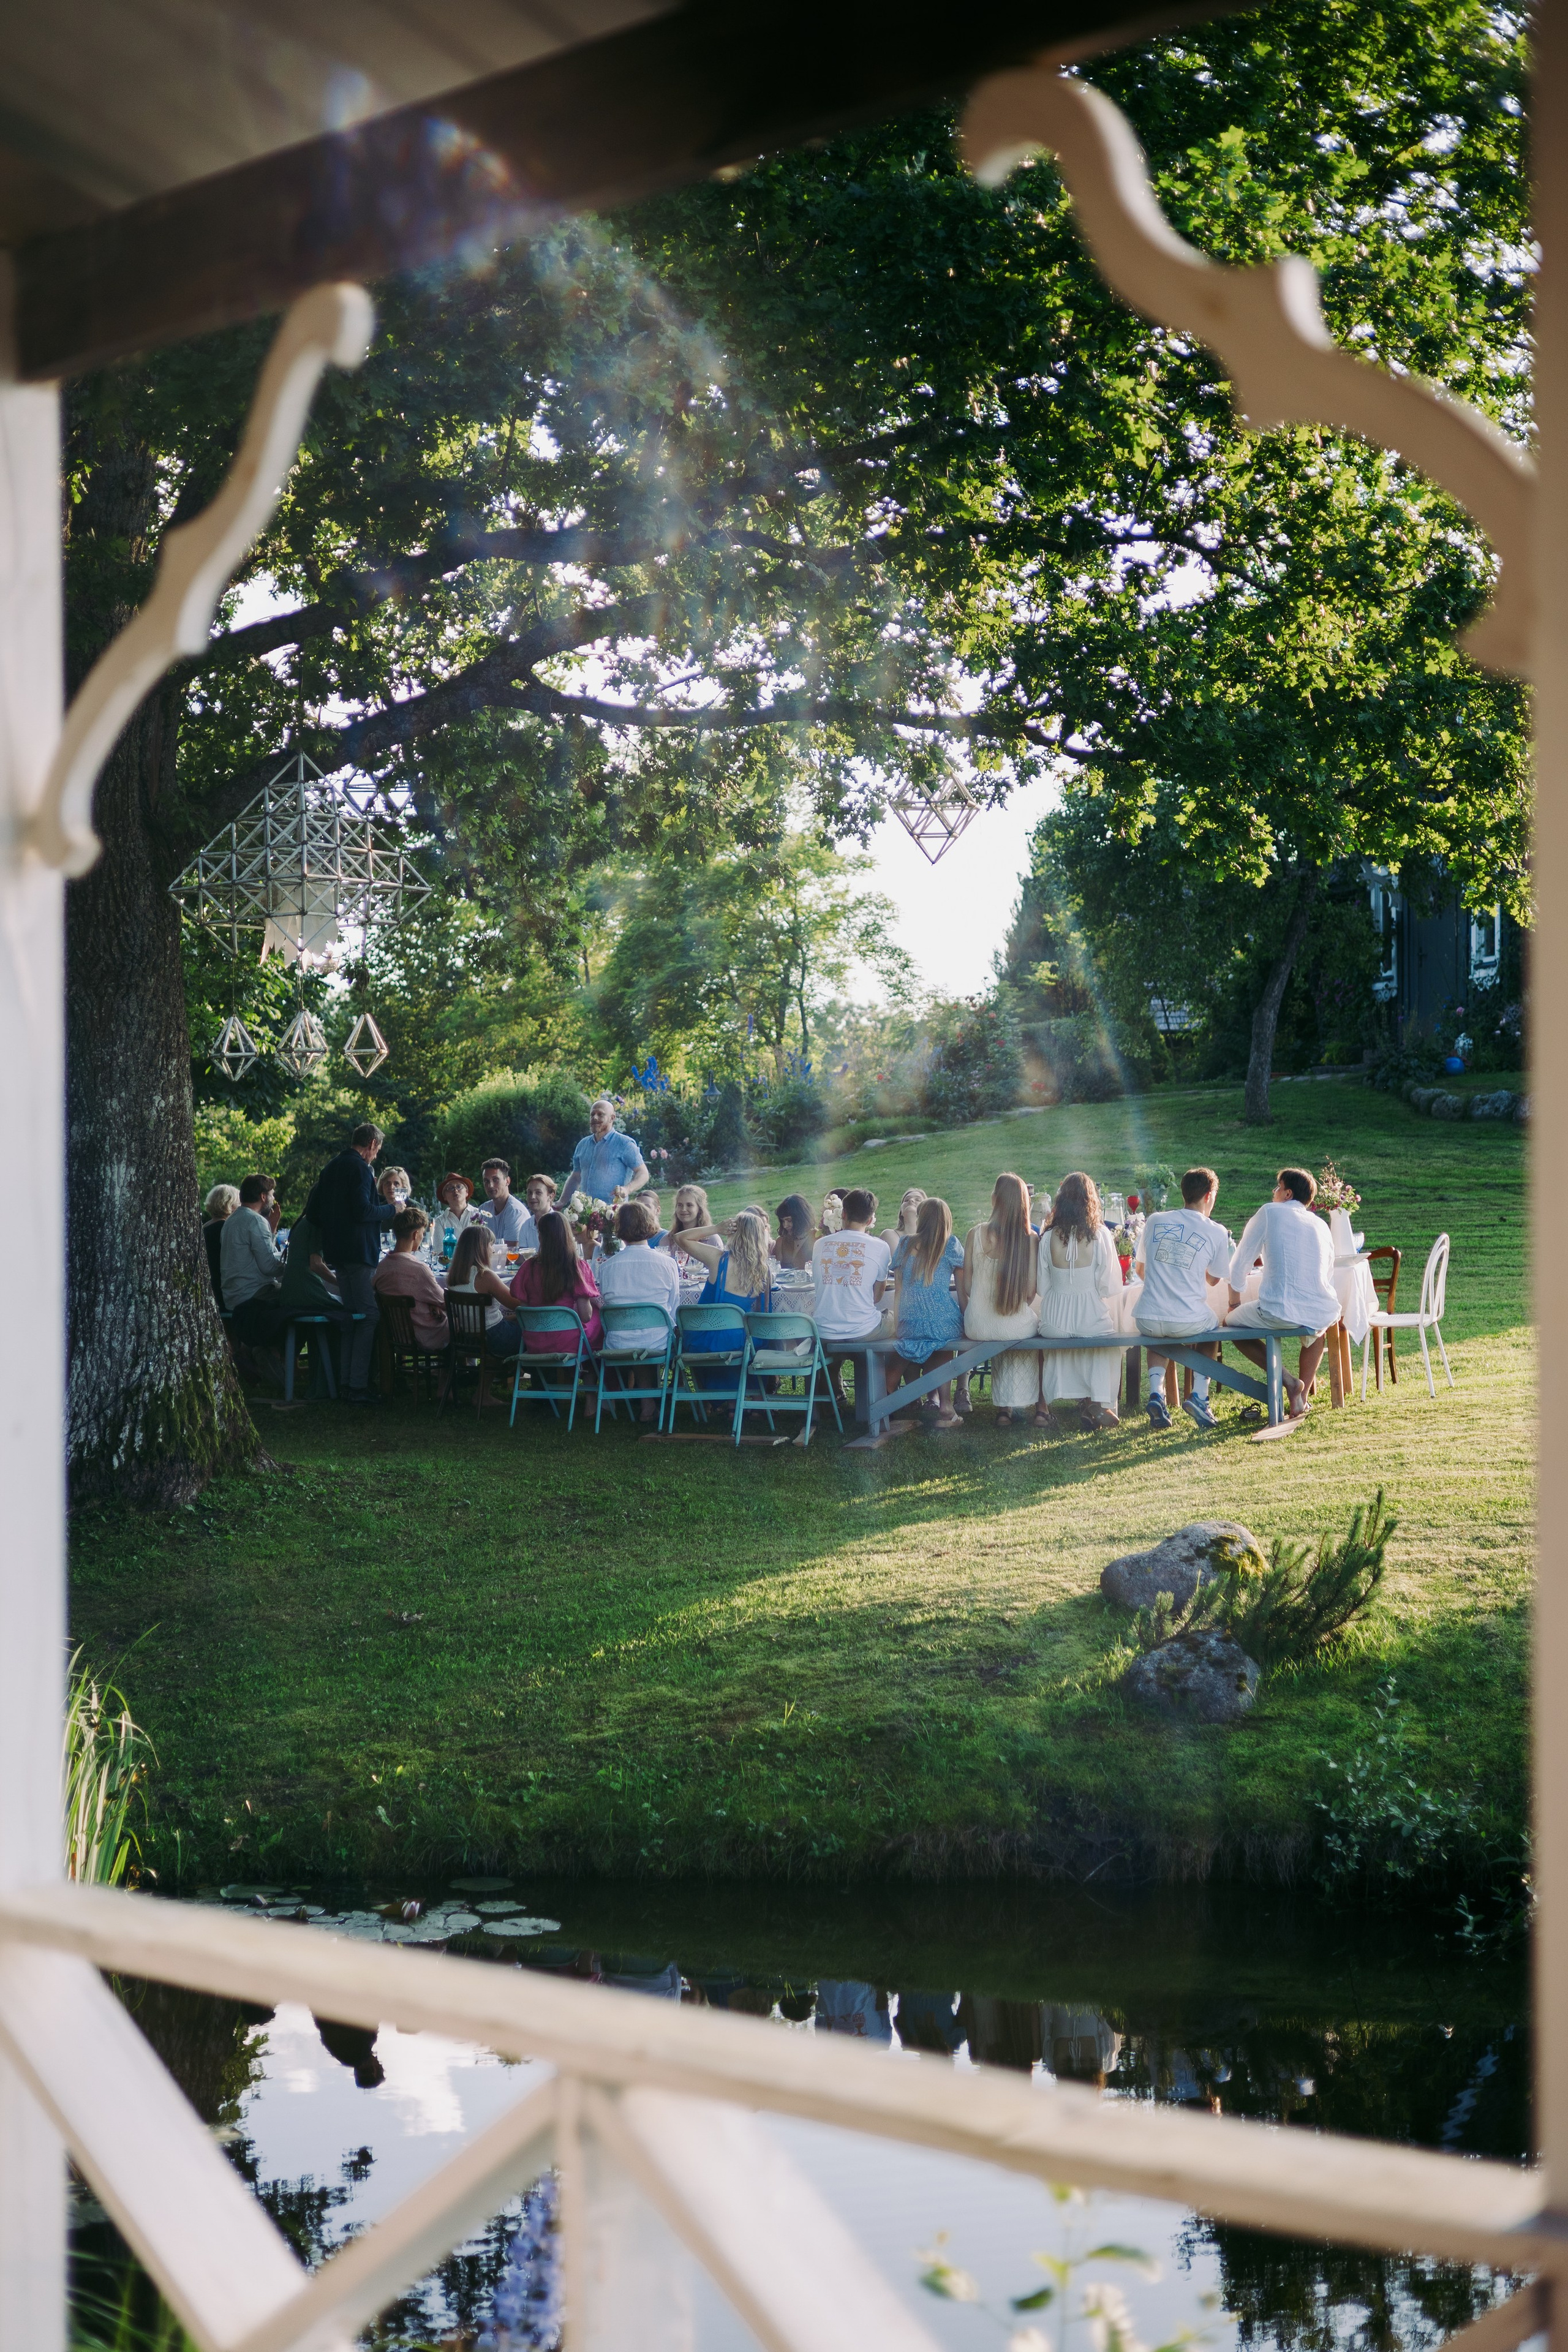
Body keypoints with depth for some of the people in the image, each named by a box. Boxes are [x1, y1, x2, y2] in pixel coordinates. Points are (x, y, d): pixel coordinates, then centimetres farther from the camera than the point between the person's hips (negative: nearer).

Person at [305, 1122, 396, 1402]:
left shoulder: (331, 1167, 15)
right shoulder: (360, 1168, -13)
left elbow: (312, 1211, 17)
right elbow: (363, 1211, -22)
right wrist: (393, 1210, -8)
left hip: (338, 1253, 10)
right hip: (359, 1251, -10)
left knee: (352, 1315, 17)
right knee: (369, 1315, -8)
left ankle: (347, 1381, 18)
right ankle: (358, 1386, -13)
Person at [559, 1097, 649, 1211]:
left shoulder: (624, 1144, 2)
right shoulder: (583, 1145, 20)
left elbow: (643, 1174, -2)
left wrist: (627, 1189, -21)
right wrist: (561, 1203, 16)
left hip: (612, 1210, -5)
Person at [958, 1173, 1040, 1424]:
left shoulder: (977, 1234, -8)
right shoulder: (1029, 1238, -10)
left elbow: (965, 1286, -2)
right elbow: (1032, 1291, -6)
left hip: (978, 1327, 1)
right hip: (1015, 1327, -1)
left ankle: (1003, 1409, 36)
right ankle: (1022, 1404, 35)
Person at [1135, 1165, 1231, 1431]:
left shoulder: (1155, 1221, 6)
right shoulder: (1216, 1232, -2)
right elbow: (1214, 1280, 11)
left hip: (1149, 1321, 2)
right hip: (1190, 1323, -2)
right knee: (1212, 1325, 34)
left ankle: (1156, 1393, 15)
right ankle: (1199, 1395, 16)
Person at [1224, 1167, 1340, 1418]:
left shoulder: (1269, 1212, 5)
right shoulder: (1321, 1225, 18)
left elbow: (1241, 1262, 9)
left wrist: (1234, 1301, 25)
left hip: (1279, 1312, -5)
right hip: (1325, 1313, 5)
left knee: (1231, 1323, 22)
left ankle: (1288, 1381, 4)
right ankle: (1302, 1397, 26)